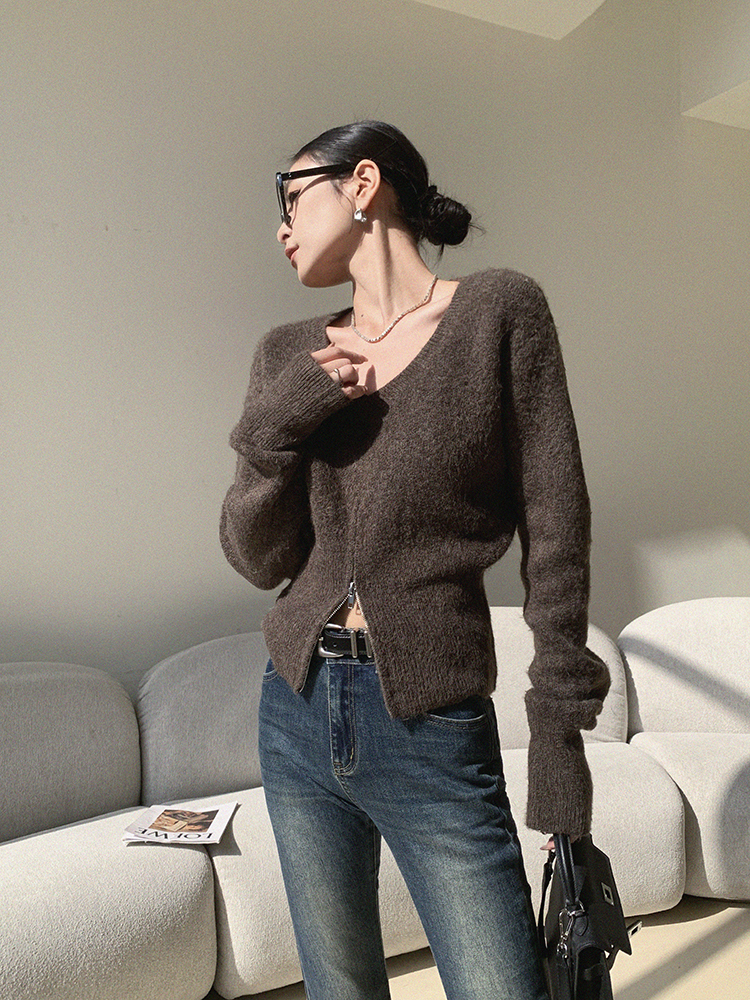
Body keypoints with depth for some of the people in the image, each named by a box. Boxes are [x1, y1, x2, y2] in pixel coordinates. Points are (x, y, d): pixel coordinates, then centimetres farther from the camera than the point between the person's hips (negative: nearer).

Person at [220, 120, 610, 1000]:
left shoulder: (501, 312, -5)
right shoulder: (289, 356, 7)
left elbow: (554, 533, -6)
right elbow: (259, 560, 5)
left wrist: (561, 742, -8)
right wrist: (277, 425, -12)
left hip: (433, 728, -4)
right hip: (297, 712, 5)